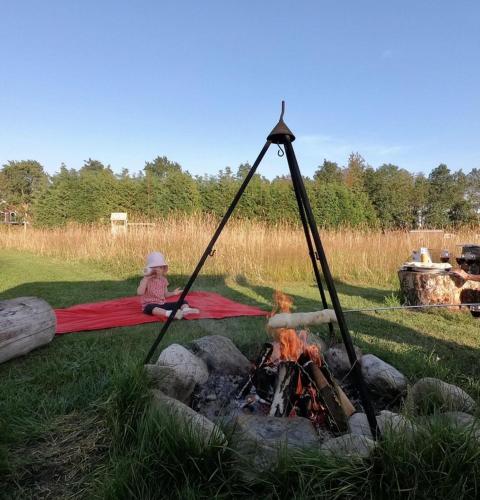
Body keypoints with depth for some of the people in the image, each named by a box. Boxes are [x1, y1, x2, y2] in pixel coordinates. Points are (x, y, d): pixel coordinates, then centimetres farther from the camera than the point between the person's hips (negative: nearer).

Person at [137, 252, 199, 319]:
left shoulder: (163, 280, 9)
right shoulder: (146, 280, -8)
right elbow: (139, 292, -24)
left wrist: (173, 293, -1)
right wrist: (145, 278, -25)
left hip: (162, 304, 6)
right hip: (150, 305, -6)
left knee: (184, 302, -5)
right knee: (150, 308, -44)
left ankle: (185, 310, -40)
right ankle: (170, 313, -66)